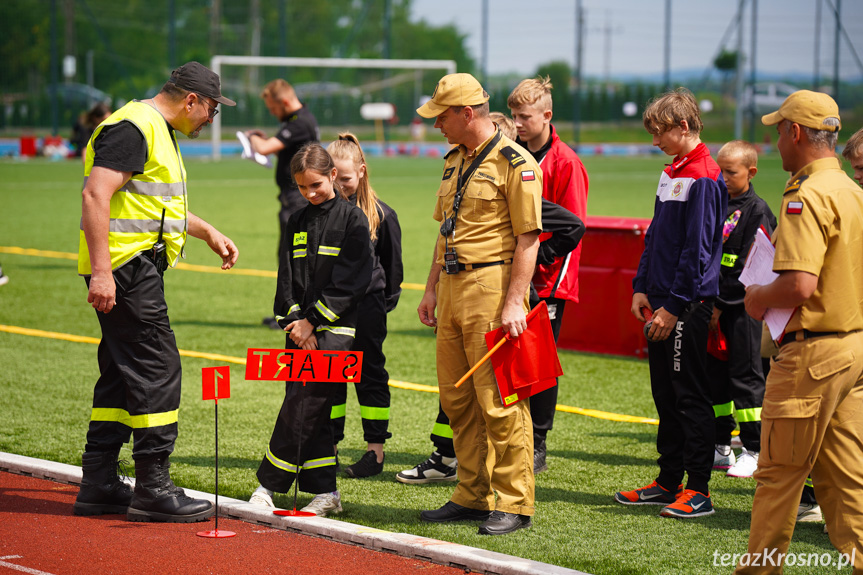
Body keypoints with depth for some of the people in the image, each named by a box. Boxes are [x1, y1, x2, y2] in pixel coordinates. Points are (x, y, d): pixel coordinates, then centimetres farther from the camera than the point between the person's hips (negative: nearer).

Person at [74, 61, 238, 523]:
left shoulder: (159, 132, 20)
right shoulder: (133, 127, -14)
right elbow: (95, 195, -23)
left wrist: (208, 233, 36)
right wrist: (101, 271, -28)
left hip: (139, 267, 11)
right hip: (124, 268, -11)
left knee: (121, 375, 12)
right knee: (157, 370, -9)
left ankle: (98, 485, 16)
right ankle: (153, 489, -6)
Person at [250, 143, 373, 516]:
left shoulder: (352, 220, -4)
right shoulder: (297, 223, 14)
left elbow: (348, 281, -10)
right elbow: (287, 276, 10)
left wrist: (312, 320, -12)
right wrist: (295, 322, -5)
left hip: (334, 329, -6)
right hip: (301, 329, 6)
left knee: (301, 406, -10)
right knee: (313, 412, 6)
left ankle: (269, 484, -4)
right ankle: (325, 492, 10)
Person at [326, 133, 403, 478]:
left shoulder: (380, 214, -4)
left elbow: (393, 264, 5)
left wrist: (387, 301, 3)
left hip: (366, 304, -3)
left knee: (370, 375, 3)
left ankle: (376, 449, 8)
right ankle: (329, 446, 17)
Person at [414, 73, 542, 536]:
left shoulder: (515, 163, -10)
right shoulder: (455, 161, 17)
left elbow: (528, 237, -14)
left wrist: (515, 301, -20)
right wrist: (431, 288, 18)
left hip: (494, 285, -9)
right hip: (453, 288, 9)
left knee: (500, 401, -7)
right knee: (457, 399, 12)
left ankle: (513, 503, -1)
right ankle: (473, 495, 21)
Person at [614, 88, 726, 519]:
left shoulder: (703, 178, -14)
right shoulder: (672, 173, 15)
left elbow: (697, 250, -18)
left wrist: (674, 306, -18)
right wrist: (642, 288, 11)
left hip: (688, 306, -9)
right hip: (661, 305, 9)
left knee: (690, 395, -5)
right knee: (665, 394, 13)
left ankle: (699, 490, 0)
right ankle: (668, 482, 21)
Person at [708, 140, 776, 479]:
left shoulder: (756, 211, -8)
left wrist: (721, 303, -15)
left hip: (740, 307, -6)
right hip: (710, 304, 6)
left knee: (745, 375, -2)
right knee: (713, 375, 9)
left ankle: (754, 450, 4)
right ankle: (720, 447, 18)